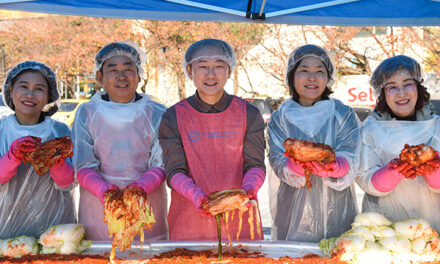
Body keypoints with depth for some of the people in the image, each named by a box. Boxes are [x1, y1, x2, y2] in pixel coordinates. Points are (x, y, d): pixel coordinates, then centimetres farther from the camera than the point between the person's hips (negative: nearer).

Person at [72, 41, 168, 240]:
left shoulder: (156, 114, 3)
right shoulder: (87, 113, 4)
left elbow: (161, 165, -2)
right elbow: (83, 167, -2)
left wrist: (141, 186, -22)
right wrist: (104, 190, -21)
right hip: (98, 213, 0)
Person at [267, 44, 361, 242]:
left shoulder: (344, 115, 5)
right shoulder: (279, 118, 6)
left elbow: (350, 161, -6)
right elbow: (277, 162, -6)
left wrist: (331, 166, -28)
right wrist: (297, 164, -28)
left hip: (334, 211, 0)